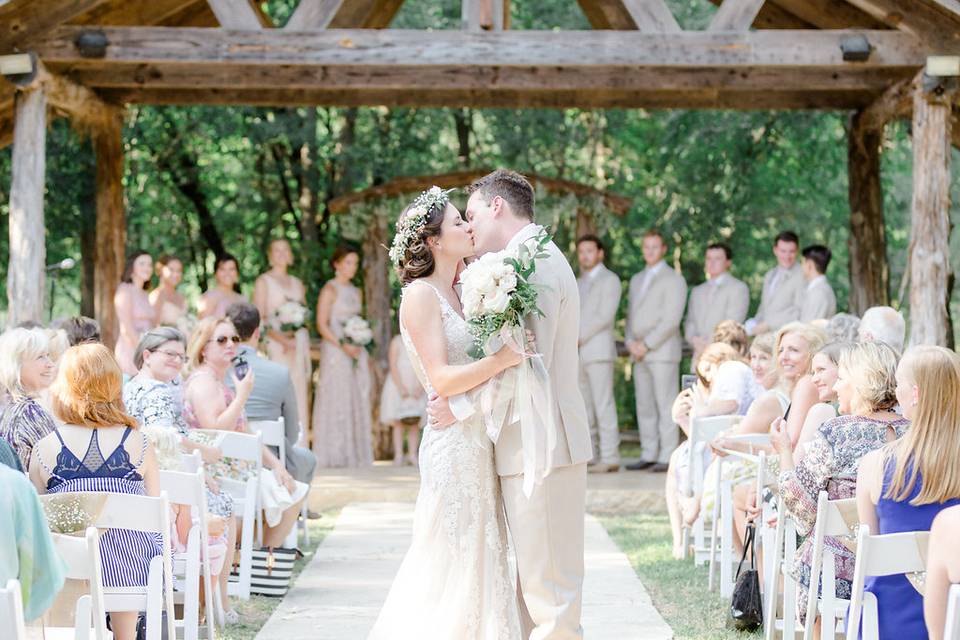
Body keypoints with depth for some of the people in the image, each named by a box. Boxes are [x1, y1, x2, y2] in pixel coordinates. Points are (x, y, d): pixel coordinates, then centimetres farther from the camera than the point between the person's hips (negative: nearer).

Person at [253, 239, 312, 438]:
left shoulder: (297, 283, 19)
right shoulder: (263, 282, 3)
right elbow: (258, 319, -5)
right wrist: (281, 338, -16)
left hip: (298, 345, 5)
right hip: (276, 345, -5)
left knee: (299, 395, 0)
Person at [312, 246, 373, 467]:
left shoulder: (356, 292, 16)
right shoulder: (330, 290, -4)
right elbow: (321, 325, -10)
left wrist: (365, 355, 10)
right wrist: (343, 345, -19)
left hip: (356, 352, 7)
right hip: (335, 352, -7)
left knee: (358, 404, 4)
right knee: (336, 401, -7)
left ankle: (355, 456, 7)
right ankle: (333, 456, -5)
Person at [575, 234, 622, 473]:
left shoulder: (609, 280, -1)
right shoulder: (579, 283, 24)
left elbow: (605, 316, -11)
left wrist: (579, 337, -12)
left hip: (598, 352, -8)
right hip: (578, 354, 8)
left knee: (603, 405, -10)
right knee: (584, 408, 5)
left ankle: (609, 458, -11)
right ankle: (588, 456, 8)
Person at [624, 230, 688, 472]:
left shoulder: (673, 279, -2)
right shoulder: (637, 280, 21)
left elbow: (672, 319, -10)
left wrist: (647, 344, -13)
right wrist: (630, 342, 4)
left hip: (663, 352, -7)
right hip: (640, 354, 7)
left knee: (665, 405, -8)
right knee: (644, 406, 6)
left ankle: (667, 457, -9)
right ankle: (648, 455, 10)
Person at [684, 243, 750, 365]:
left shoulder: (738, 287, 4)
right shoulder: (697, 291, 23)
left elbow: (732, 322, -5)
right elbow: (690, 323, 17)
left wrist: (710, 343, -11)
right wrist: (694, 339, -5)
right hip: (699, 357, 5)